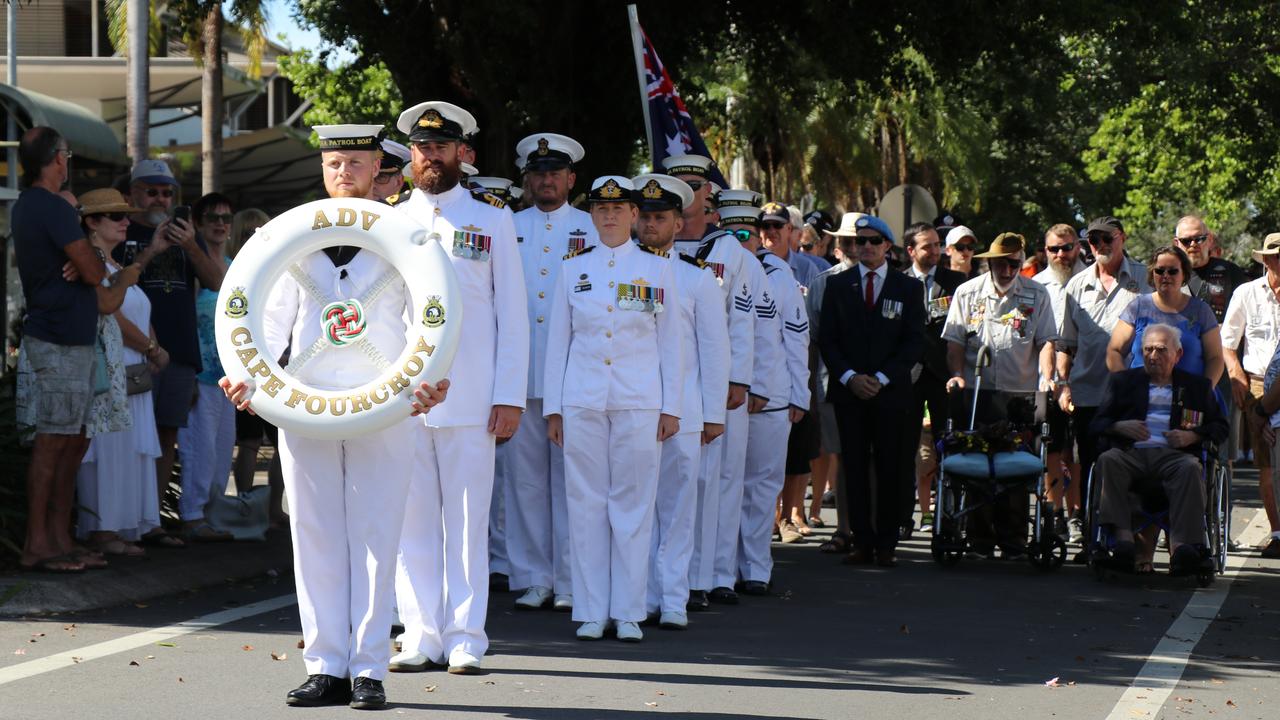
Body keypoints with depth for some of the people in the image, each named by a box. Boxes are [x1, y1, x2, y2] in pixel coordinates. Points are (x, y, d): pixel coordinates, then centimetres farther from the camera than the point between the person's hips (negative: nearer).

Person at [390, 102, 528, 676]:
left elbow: (511, 315, 6)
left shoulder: (493, 222, 9)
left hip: (470, 397, -2)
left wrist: (510, 396, -2)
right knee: (412, 519, 2)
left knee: (467, 519, -1)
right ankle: (421, 636, 7)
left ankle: (464, 639, 3)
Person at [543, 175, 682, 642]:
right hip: (582, 402, 1)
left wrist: (671, 407, 1)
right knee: (586, 504, 1)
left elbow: (670, 342, 6)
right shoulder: (573, 270, 9)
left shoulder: (657, 269, 6)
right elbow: (558, 340, 10)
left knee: (634, 505, 0)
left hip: (640, 402, -1)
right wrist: (553, 407, 5)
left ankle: (628, 613, 5)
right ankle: (591, 612, 7)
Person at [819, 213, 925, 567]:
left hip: (891, 392, -1)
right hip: (848, 391, 1)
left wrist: (881, 378, -9)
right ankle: (862, 540, 3)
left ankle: (886, 543, 3)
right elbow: (826, 339, 6)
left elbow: (915, 342, 2)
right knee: (855, 467, 0)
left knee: (890, 468, -1)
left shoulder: (909, 288, 7)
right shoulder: (837, 285, 11)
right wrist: (850, 377, -8)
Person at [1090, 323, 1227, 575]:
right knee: (1107, 460, -33)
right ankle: (1123, 536, -46)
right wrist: (1121, 427, -5)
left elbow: (1220, 428, 18)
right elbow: (1096, 424, 17)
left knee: (1190, 467, -35)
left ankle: (1182, 545, -48)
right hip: (1130, 453, 1)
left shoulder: (1197, 386, 24)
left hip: (1173, 454, -1)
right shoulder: (1122, 381, 25)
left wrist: (1192, 436, -3)